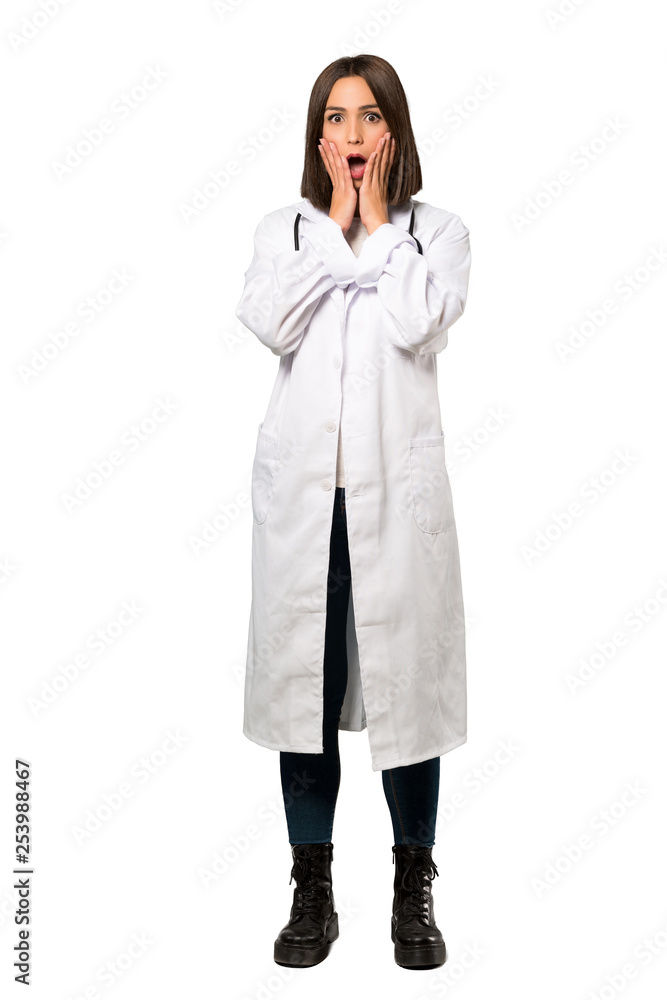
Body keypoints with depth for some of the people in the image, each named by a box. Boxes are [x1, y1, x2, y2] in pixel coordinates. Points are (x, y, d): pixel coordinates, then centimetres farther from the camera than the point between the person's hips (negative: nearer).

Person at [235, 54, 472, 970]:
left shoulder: (436, 231, 9)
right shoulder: (284, 229, 13)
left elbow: (418, 321, -12)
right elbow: (269, 323, -7)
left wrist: (375, 223, -1)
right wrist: (337, 225, -3)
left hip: (396, 483, -1)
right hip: (302, 483, 2)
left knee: (406, 674, 3)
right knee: (303, 675, 5)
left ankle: (414, 894, 21)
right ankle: (312, 893, 21)